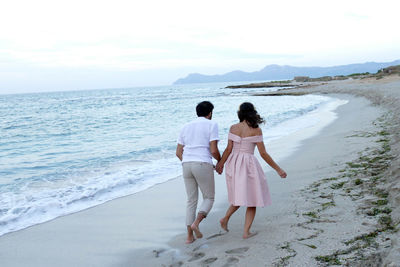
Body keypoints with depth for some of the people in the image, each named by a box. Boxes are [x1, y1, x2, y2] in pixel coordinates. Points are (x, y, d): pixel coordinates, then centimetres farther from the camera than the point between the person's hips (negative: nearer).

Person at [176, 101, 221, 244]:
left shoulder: (186, 127, 17)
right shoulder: (212, 125, 1)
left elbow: (178, 152, 15)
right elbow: (213, 150, -8)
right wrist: (220, 160, 12)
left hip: (186, 166, 5)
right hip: (203, 165, -5)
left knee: (191, 200, 14)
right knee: (209, 198, 11)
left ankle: (189, 236, 10)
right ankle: (195, 223, -13)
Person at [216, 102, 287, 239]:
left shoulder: (233, 128, 0)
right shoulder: (256, 130, -8)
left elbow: (229, 149, -1)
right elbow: (263, 153, -9)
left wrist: (220, 164, 15)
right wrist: (278, 169, -2)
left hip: (233, 164, 4)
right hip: (248, 165, -4)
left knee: (241, 196, 24)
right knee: (252, 199, 9)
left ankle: (225, 218, 11)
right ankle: (246, 232, 7)